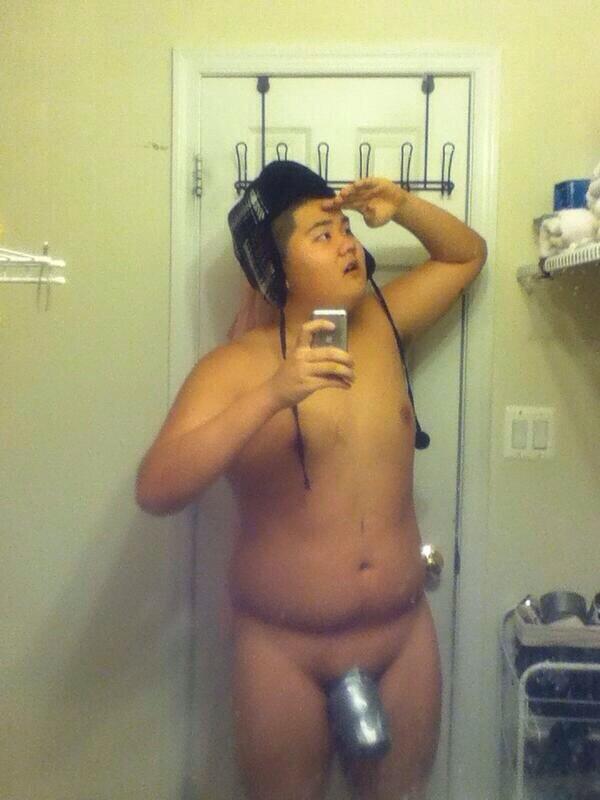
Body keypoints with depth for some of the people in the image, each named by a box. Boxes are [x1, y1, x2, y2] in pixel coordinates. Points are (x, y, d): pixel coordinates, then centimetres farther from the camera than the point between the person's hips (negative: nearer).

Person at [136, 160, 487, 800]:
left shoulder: (383, 323, 2)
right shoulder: (236, 365, -13)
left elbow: (467, 253, 16)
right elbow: (155, 491, -25)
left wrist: (401, 206, -3)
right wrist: (272, 394, -35)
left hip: (404, 637, 4)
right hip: (284, 649, -3)